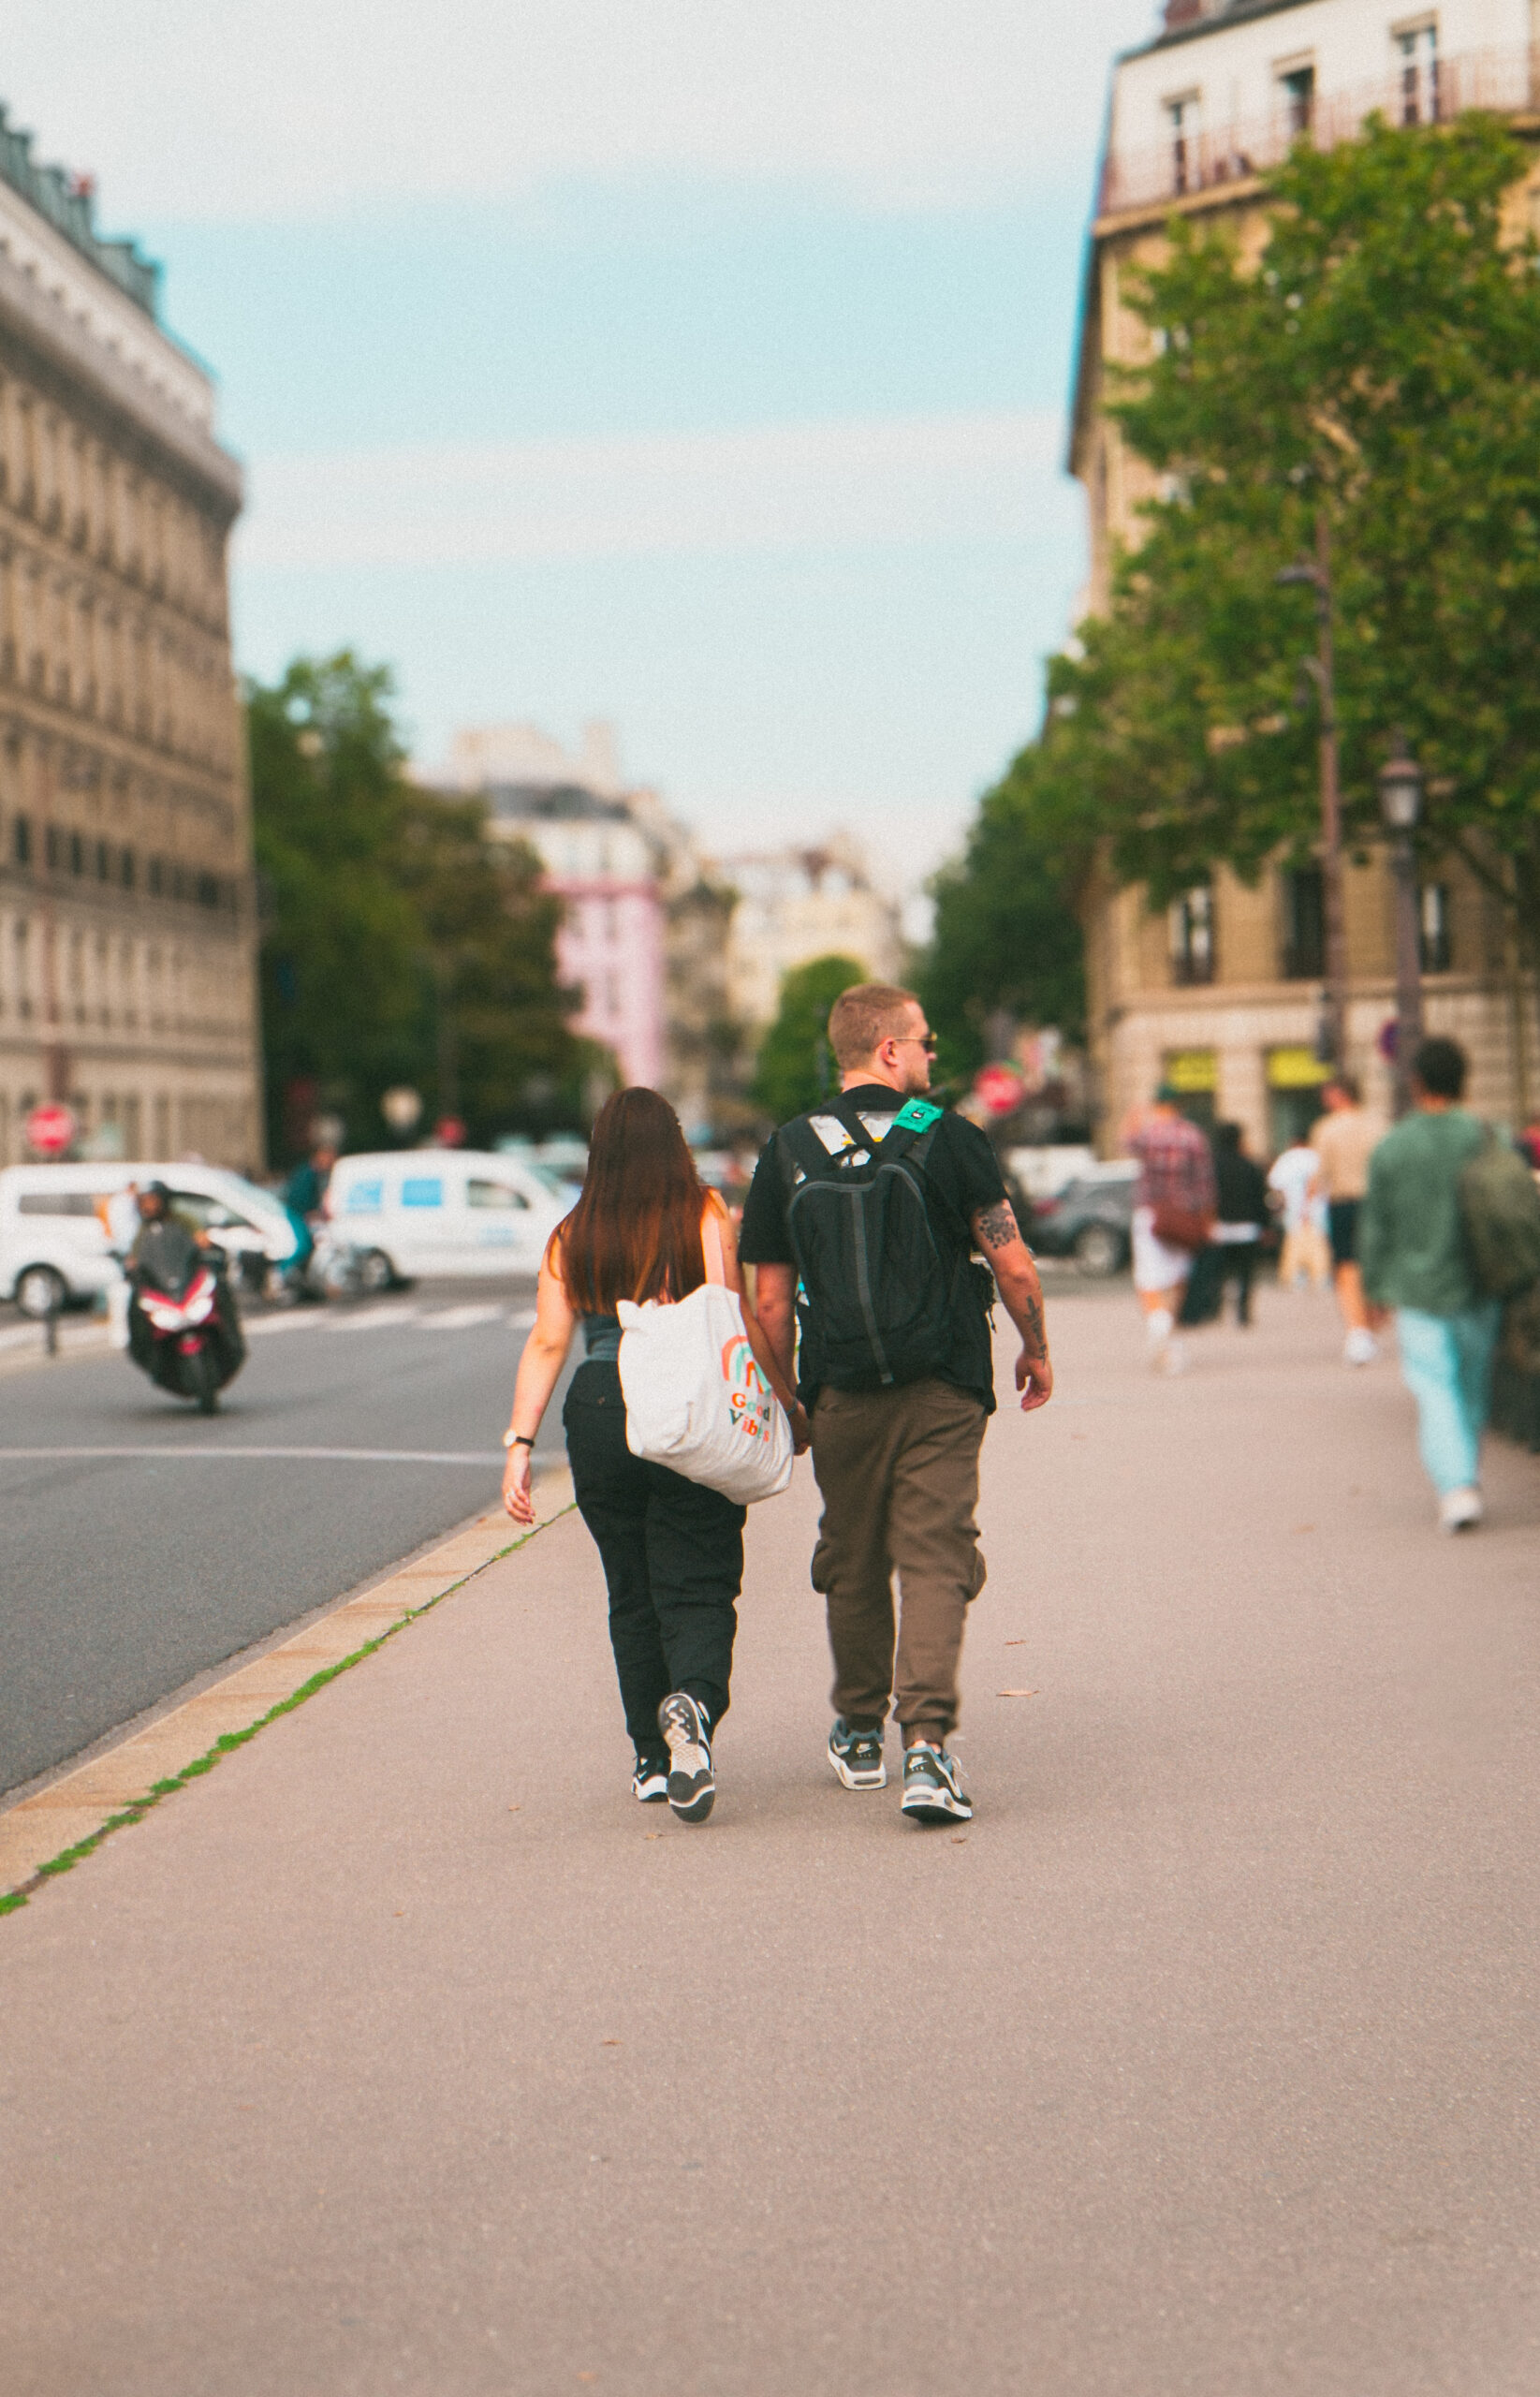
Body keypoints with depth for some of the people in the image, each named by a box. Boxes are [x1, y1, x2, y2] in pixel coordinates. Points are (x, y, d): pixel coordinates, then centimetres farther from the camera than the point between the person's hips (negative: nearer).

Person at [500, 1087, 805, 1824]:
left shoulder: (571, 1237, 7)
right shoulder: (706, 1217, 0)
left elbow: (547, 1343, 1)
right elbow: (738, 1319, -8)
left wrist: (520, 1445, 0)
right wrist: (788, 1402, -2)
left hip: (599, 1415, 3)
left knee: (631, 1596, 14)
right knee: (697, 1590, 2)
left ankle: (654, 1761, 18)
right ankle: (692, 1706, -27)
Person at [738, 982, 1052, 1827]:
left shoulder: (788, 1153, 2)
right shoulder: (947, 1139, -6)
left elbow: (770, 1299, 4)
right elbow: (1012, 1264, -6)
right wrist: (1035, 1351, 11)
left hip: (843, 1400, 3)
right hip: (941, 1393, -3)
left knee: (853, 1565, 17)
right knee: (934, 1561, -3)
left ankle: (859, 1734, 31)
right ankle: (927, 1742, -18)